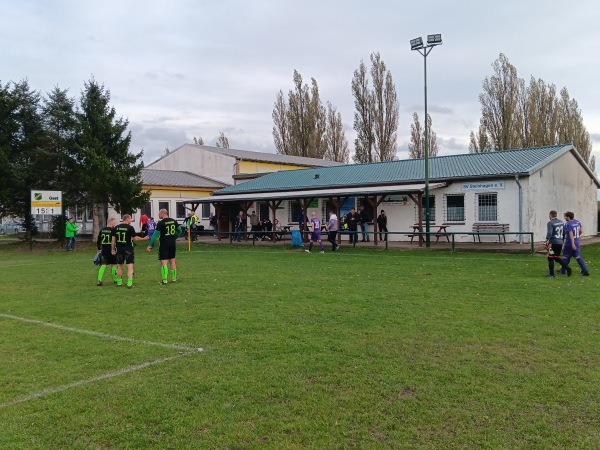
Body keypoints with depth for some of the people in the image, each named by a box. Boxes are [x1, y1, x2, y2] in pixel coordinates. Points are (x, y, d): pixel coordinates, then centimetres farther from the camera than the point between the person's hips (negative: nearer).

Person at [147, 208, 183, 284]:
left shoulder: (161, 223, -13)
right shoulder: (174, 221, 6)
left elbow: (156, 234, -14)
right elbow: (180, 231, 14)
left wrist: (150, 245, -12)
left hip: (164, 244, -6)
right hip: (172, 244, 6)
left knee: (164, 262, -4)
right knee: (172, 261, 14)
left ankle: (164, 280, -8)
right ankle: (174, 278, 19)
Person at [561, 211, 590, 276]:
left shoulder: (568, 224, -19)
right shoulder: (577, 222, 4)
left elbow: (571, 234, -24)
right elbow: (581, 231, 12)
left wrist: (572, 244, -25)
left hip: (569, 243, -7)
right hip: (577, 243, 7)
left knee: (565, 257, 9)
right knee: (578, 257, 8)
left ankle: (563, 270, 21)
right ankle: (585, 271, 3)